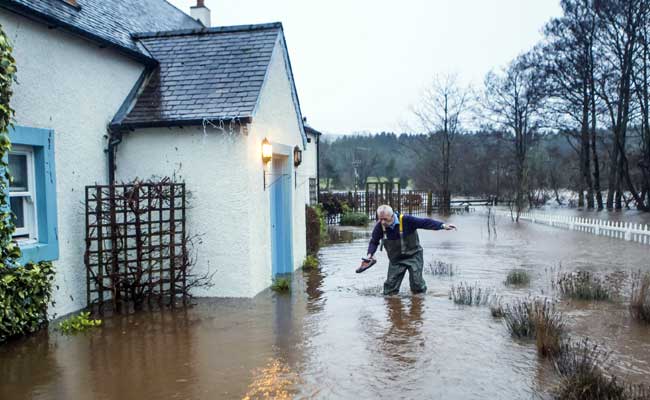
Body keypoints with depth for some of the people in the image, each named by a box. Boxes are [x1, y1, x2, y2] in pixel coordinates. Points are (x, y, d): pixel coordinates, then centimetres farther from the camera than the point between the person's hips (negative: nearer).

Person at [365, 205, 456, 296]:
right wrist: (370, 253, -16)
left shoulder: (406, 220, -25)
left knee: (416, 282, -7)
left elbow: (424, 222, -24)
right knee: (390, 284, 1)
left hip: (413, 255, -3)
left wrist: (442, 225, -33)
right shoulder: (379, 226, -15)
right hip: (396, 259, 3)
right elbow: (374, 242, 1)